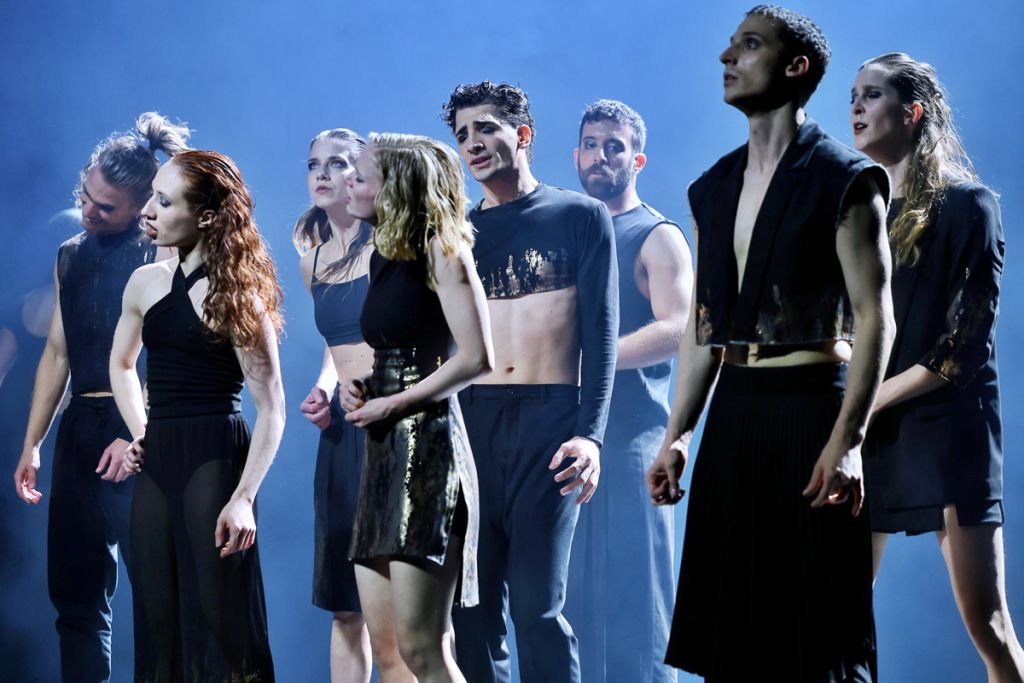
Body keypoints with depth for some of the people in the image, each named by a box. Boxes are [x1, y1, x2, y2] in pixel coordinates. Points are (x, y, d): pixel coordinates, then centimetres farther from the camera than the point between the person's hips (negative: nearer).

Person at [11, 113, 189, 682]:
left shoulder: (163, 252, -3)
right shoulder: (72, 256, 17)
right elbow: (57, 351, 19)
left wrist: (139, 435, -20)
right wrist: (32, 444, 15)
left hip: (138, 429, -7)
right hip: (80, 428, 7)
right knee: (75, 588, 7)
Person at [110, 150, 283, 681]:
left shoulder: (236, 294, -8)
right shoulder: (146, 283, 9)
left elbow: (271, 408, -10)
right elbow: (121, 364, 28)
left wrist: (244, 497, -18)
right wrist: (140, 434, 13)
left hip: (216, 457, -6)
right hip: (156, 462, 6)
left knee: (219, 613, -4)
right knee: (158, 618, 10)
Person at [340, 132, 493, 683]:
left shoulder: (441, 250, -8)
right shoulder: (383, 256, 16)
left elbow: (477, 359, -15)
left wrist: (393, 405, -12)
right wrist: (358, 388, 7)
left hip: (426, 442, -9)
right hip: (383, 449, 9)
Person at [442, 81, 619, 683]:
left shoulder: (580, 216, 5)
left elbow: (601, 333, -1)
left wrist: (591, 432, -13)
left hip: (551, 421, -4)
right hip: (471, 423, 4)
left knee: (538, 606, -9)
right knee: (472, 607, 1)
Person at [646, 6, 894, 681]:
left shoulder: (844, 180, -7)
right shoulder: (714, 187, 14)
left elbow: (874, 318, -12)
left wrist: (847, 440, -20)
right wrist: (677, 435, 11)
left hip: (810, 403, -7)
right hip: (734, 408, 7)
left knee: (818, 623, -3)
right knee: (731, 611, 9)